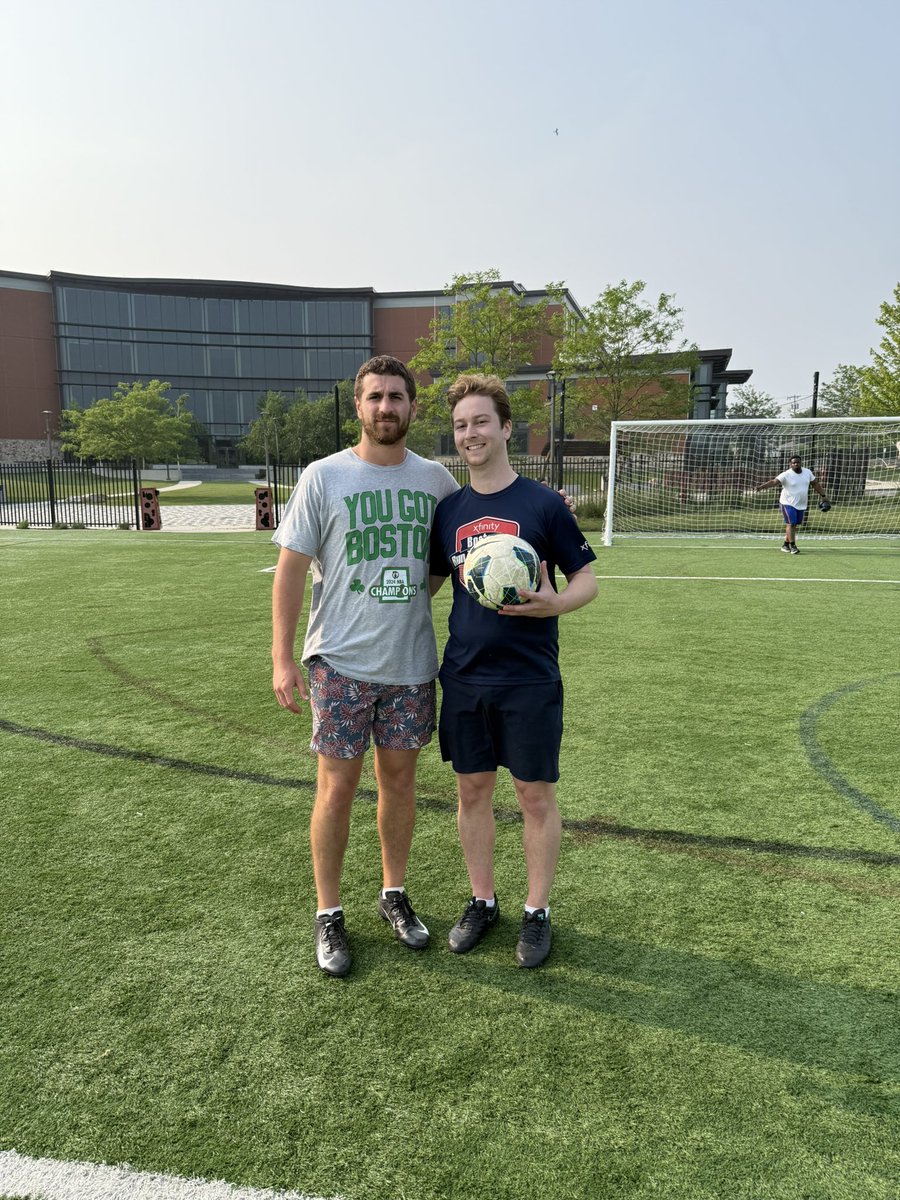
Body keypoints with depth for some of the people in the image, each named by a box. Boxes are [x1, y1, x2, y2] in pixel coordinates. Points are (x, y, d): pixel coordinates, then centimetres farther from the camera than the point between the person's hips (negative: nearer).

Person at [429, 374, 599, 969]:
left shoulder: (543, 503, -6)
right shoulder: (449, 510, 6)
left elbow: (588, 577, -3)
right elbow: (431, 581, 16)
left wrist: (556, 603, -23)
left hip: (529, 679, -4)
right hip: (464, 678, 4)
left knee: (536, 796, 7)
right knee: (473, 790, 13)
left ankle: (537, 912, 27)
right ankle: (483, 901, 32)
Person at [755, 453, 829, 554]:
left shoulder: (807, 472, 4)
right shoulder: (786, 475, -13)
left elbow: (815, 484, 15)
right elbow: (774, 482, -25)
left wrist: (823, 496, 15)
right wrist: (762, 486, -42)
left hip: (802, 505, 6)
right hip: (788, 503, -5)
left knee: (794, 525, 8)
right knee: (791, 524, -14)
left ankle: (785, 544, 20)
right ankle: (792, 546, -8)